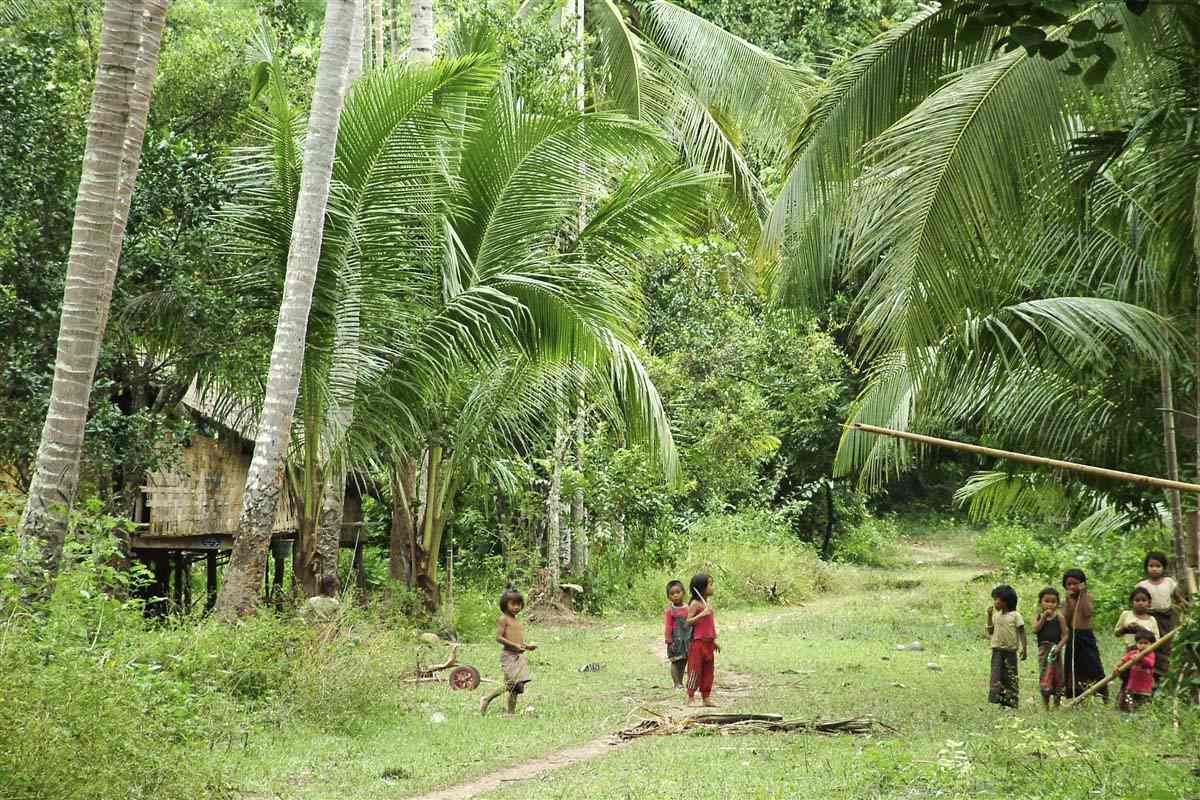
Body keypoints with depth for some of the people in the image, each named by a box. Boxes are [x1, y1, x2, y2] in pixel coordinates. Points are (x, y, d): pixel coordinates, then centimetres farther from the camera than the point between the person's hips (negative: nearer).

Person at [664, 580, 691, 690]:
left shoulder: (688, 608, 4)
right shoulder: (669, 610, -8)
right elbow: (668, 627, -9)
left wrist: (693, 638, 11)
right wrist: (669, 641, -14)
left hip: (687, 639, 4)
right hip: (676, 639, -4)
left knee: (684, 660, 10)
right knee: (675, 661, 1)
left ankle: (680, 681, 20)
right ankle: (676, 682, 7)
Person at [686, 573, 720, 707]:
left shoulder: (708, 604, 13)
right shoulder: (695, 604, -11)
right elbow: (688, 621, -16)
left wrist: (714, 641, 21)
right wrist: (702, 614, -25)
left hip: (708, 642, 8)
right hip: (698, 642, -8)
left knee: (708, 671, 11)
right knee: (695, 670, -4)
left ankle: (706, 697, 18)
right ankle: (691, 698, 1)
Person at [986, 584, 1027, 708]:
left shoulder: (1015, 615, -5)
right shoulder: (996, 615, 8)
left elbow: (1021, 632, -4)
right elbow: (990, 631, 10)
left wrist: (1024, 648, -10)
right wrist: (989, 616, 3)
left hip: (1010, 651, -3)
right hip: (997, 650, 3)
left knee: (1010, 677, 4)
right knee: (996, 676, -6)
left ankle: (1012, 702, 11)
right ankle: (994, 700, -7)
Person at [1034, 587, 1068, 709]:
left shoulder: (1059, 617, -2)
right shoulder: (1039, 616, 6)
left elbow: (1065, 635, -3)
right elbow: (1035, 630, -8)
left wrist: (1059, 646, -17)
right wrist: (1044, 617, -13)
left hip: (1054, 648, -2)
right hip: (1042, 649, 3)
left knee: (1057, 676, 2)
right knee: (1043, 675, 4)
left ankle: (1057, 702, 10)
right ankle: (1045, 703, 11)